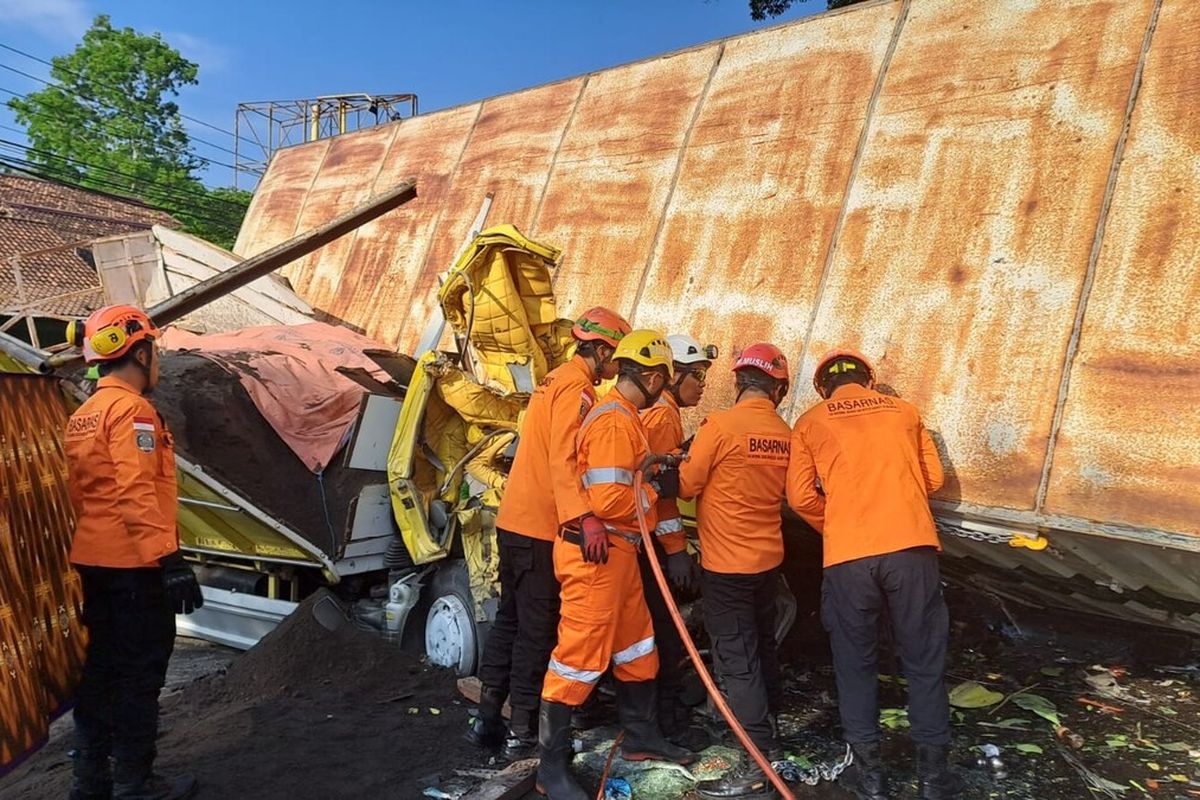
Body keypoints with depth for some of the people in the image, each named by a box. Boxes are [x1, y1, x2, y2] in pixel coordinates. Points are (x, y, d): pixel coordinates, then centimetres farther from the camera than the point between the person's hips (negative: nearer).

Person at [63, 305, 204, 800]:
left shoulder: (82, 416, 15)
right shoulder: (131, 410, -15)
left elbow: (81, 492, 19)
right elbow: (137, 494, -24)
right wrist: (170, 559, -25)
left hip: (95, 560, 9)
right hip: (134, 562, -9)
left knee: (103, 667, 16)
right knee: (140, 671, -1)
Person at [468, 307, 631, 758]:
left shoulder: (555, 380, 17)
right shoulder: (577, 387, -13)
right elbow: (564, 459, -26)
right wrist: (583, 517, -37)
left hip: (514, 521, 9)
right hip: (543, 527, -9)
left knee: (510, 618, 16)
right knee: (538, 630, 0)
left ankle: (488, 720, 23)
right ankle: (522, 732, 9)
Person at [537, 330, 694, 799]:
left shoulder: (623, 416, 14)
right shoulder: (614, 422, -19)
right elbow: (609, 499, -25)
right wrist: (659, 490, -12)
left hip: (618, 552, 11)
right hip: (597, 553, -11)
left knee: (636, 646, 20)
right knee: (580, 654, -3)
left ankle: (641, 737, 37)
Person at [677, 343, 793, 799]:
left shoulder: (720, 425, -18)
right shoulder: (785, 435, 0)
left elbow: (686, 485, -10)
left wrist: (674, 466, 10)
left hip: (727, 563, -6)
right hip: (768, 558, 7)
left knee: (737, 660, -1)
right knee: (762, 647, 21)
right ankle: (768, 734, 37)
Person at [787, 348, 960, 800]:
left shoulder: (810, 423, 10)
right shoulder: (903, 411, 15)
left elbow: (802, 497, 4)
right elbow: (933, 478, 16)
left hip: (848, 556, -1)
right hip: (911, 547, 1)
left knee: (855, 664, 13)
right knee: (924, 661, 12)